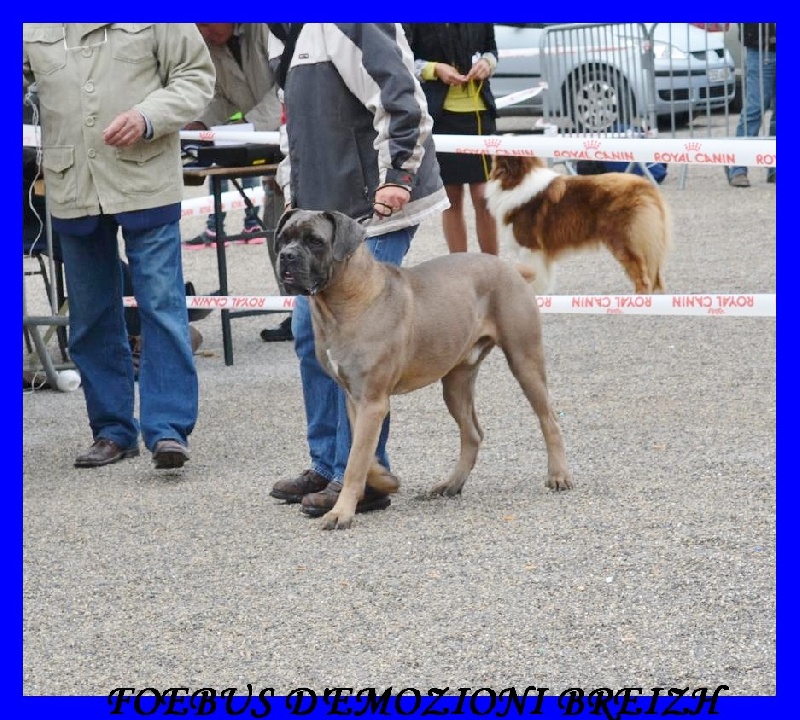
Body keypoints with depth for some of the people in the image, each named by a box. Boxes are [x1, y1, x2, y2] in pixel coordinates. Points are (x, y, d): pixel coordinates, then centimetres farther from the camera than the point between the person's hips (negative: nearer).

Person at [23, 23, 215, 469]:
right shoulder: (31, 24, 4)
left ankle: (169, 429, 0)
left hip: (146, 183, -4)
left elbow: (197, 76, -2)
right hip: (72, 187, 4)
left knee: (162, 306, -5)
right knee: (91, 317, 11)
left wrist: (148, 118, -18)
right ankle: (113, 429, 22)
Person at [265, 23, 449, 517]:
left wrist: (398, 177, -26)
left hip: (374, 214, -10)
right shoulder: (291, 31, 14)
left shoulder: (350, 21, -17)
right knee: (311, 334, 13)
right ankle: (327, 465, 24)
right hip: (324, 213, 10)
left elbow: (403, 103, -24)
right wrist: (293, 193, 20)